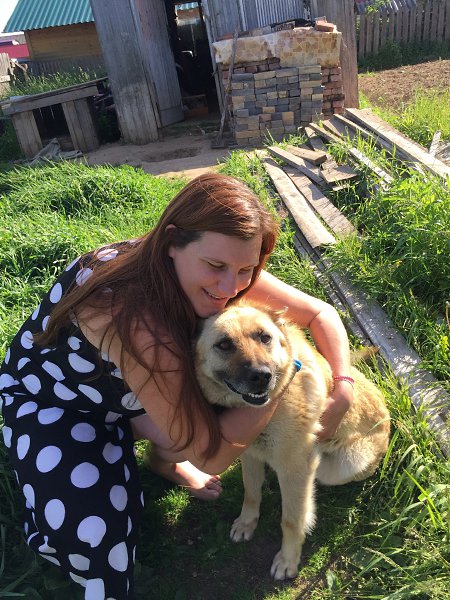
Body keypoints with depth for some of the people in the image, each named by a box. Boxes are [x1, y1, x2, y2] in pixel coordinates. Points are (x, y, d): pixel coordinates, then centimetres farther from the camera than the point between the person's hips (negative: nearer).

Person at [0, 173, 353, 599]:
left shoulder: (226, 273, -23)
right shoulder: (129, 313, -43)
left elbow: (320, 313, -11)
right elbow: (210, 455, -35)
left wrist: (343, 390, -23)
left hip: (127, 389, 6)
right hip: (50, 396, -5)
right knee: (89, 534, -25)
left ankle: (165, 459, 12)